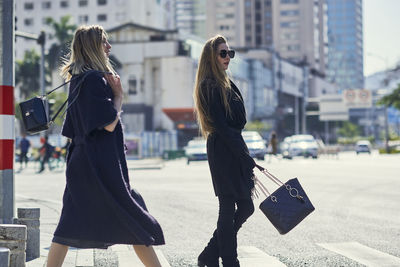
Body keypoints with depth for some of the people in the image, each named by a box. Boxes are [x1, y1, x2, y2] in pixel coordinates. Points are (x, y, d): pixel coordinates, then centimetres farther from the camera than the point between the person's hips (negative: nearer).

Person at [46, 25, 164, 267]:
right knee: (136, 221, -1)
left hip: (82, 162, 10)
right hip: (102, 164, -9)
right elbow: (109, 123, -18)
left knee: (70, 227, 7)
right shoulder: (95, 79, -15)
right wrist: (119, 95, -6)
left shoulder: (78, 79, 15)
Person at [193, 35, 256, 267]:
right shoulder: (210, 86, -10)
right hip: (223, 152, -9)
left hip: (235, 148, 9)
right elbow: (221, 126, -17)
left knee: (245, 207, 9)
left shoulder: (226, 83, 19)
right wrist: (245, 157, -19)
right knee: (229, 209, -5)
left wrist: (245, 156, 16)